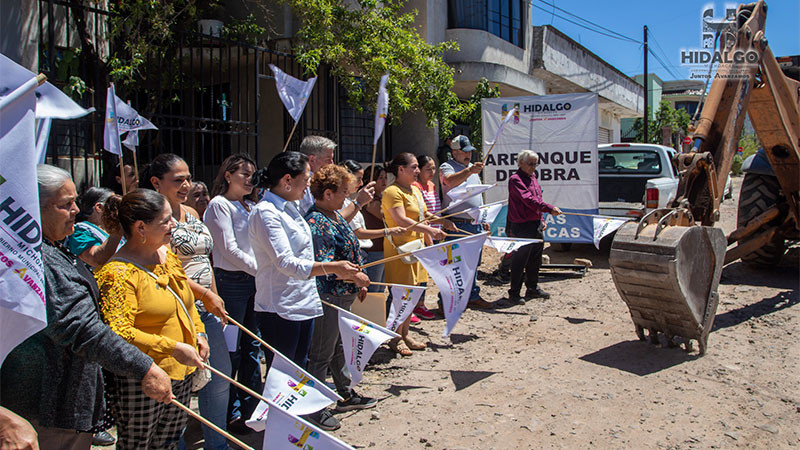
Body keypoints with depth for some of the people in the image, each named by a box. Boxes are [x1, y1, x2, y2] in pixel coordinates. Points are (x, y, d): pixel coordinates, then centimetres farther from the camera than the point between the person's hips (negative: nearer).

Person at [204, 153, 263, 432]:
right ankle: (231, 412, 11)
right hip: (231, 281, -7)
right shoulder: (219, 205, -5)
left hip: (254, 281, 7)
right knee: (232, 349, -1)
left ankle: (251, 406, 22)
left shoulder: (251, 206, 18)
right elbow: (229, 249, -12)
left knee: (252, 347, 11)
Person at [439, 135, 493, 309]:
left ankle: (473, 296, 24)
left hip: (475, 224, 8)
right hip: (457, 224, -7)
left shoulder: (472, 168, 19)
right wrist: (470, 171, -46)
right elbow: (450, 180, -31)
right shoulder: (446, 167, -6)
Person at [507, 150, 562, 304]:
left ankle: (533, 288, 29)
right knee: (519, 261, -5)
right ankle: (514, 293, 3)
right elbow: (529, 200, -23)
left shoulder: (532, 178, 17)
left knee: (535, 259, 16)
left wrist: (541, 220, 17)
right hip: (522, 227, -9)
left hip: (536, 225, 9)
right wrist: (550, 208, -28)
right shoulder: (515, 180, -12)